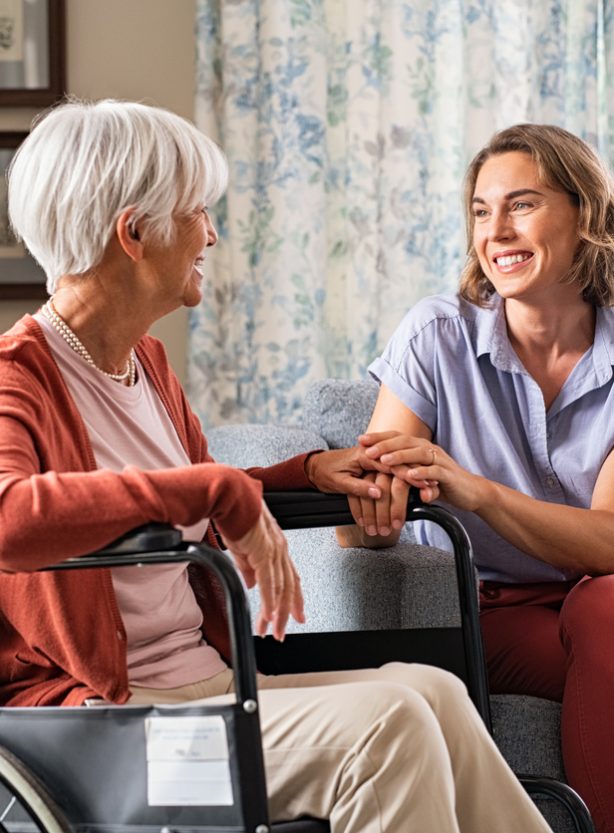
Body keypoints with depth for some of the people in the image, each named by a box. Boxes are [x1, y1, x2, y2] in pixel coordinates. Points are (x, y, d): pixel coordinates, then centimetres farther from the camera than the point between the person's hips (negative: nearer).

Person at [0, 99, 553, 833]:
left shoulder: (145, 362, 17)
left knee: (429, 691, -14)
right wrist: (216, 491, -33)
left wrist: (308, 471, 15)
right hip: (94, 711, -8)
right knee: (380, 721, -24)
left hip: (203, 680, 8)